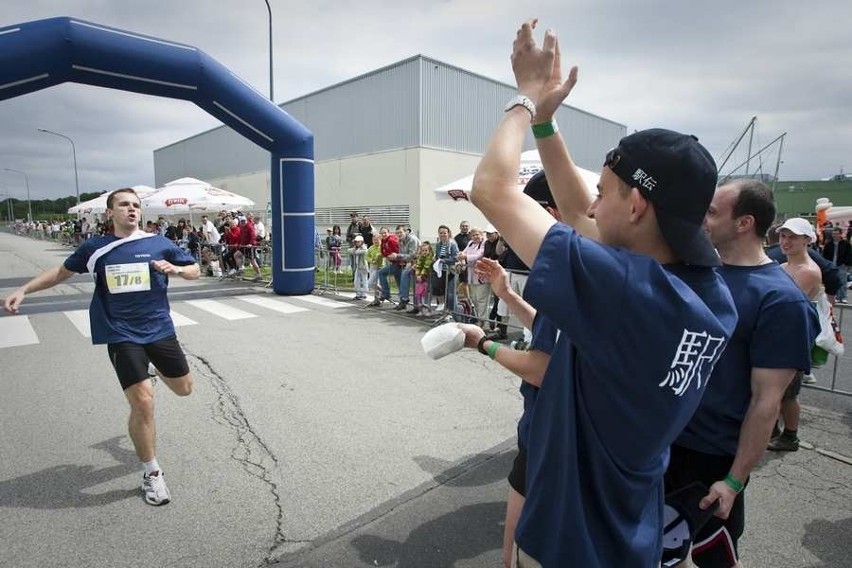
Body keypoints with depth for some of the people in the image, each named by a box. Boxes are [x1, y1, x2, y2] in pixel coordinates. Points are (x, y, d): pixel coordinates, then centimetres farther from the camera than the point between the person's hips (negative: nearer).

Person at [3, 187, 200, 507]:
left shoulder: (159, 244, -1)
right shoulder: (95, 248, 2)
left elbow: (195, 271, 6)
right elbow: (62, 272, 18)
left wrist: (175, 269, -14)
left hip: (160, 330, 2)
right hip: (122, 336, -1)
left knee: (184, 388, 14)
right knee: (143, 402, -12)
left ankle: (158, 369, 51)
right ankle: (152, 473, 9)